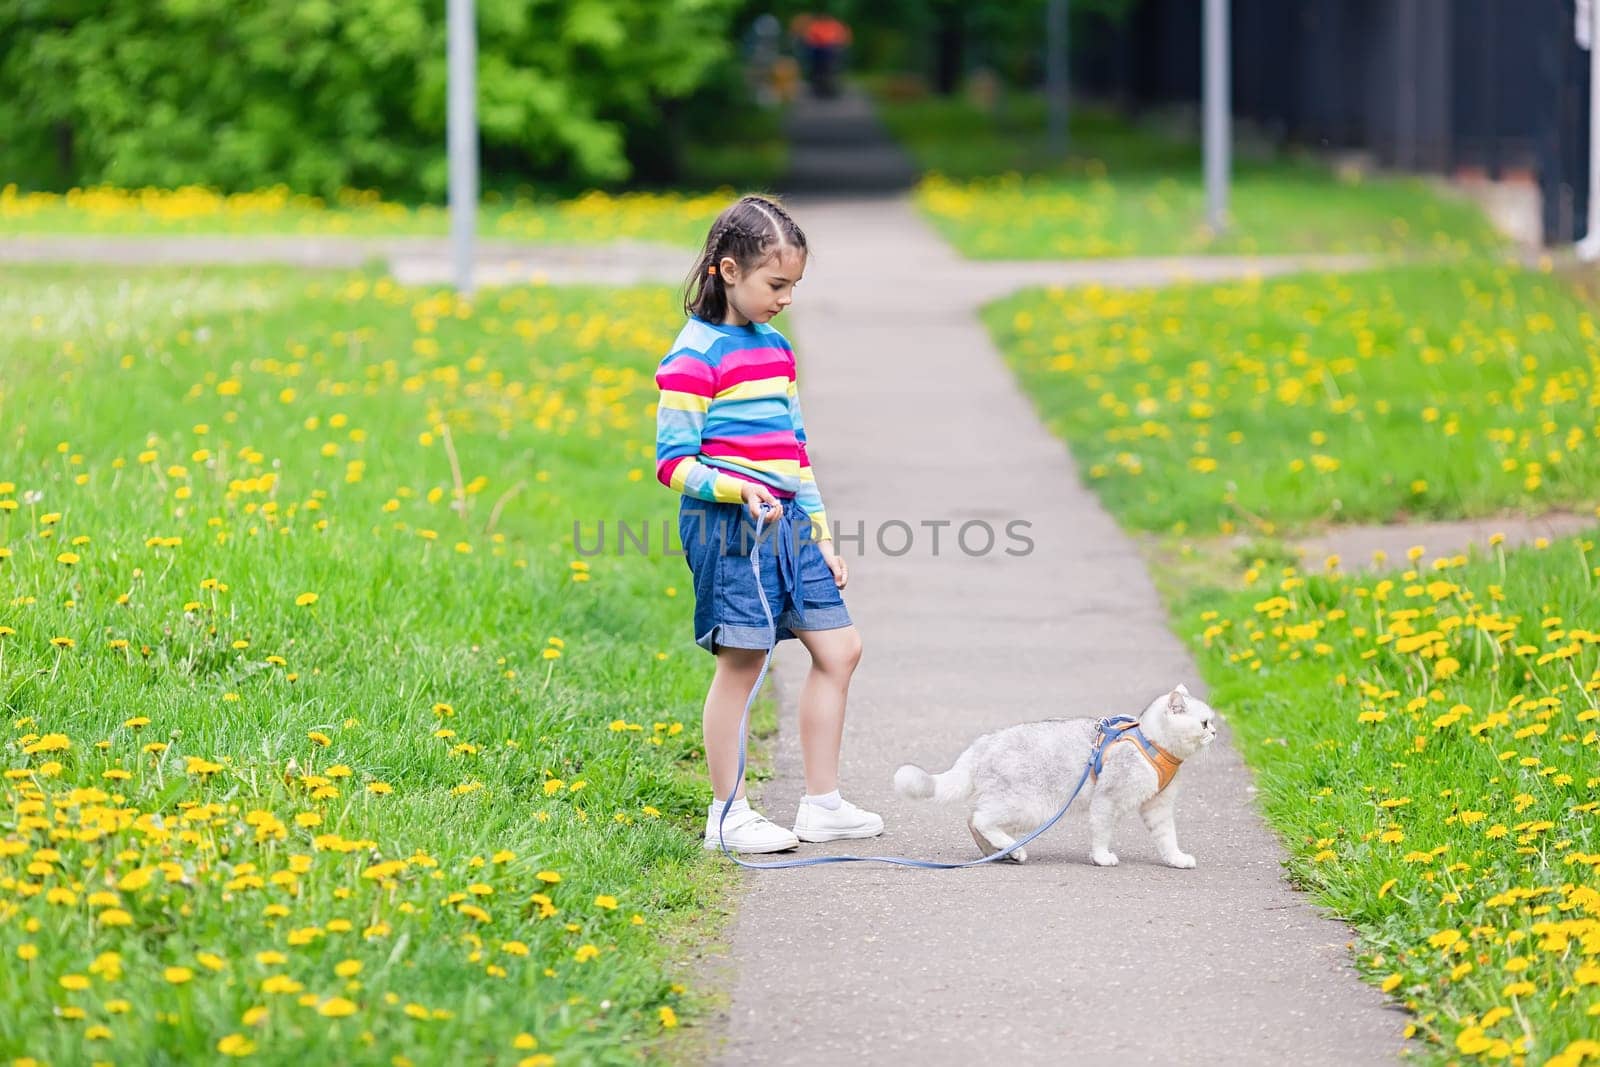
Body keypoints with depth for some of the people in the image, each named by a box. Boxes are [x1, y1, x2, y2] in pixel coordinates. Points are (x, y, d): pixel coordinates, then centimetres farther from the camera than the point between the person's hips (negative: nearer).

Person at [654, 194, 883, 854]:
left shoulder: (776, 349, 15)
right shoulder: (696, 356, -11)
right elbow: (672, 462, -13)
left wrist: (822, 536, 19)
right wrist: (739, 489, -27)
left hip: (788, 524, 8)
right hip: (729, 527, -8)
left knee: (839, 649, 8)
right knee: (741, 662, -4)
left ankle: (822, 806, 16)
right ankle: (728, 817, 7)